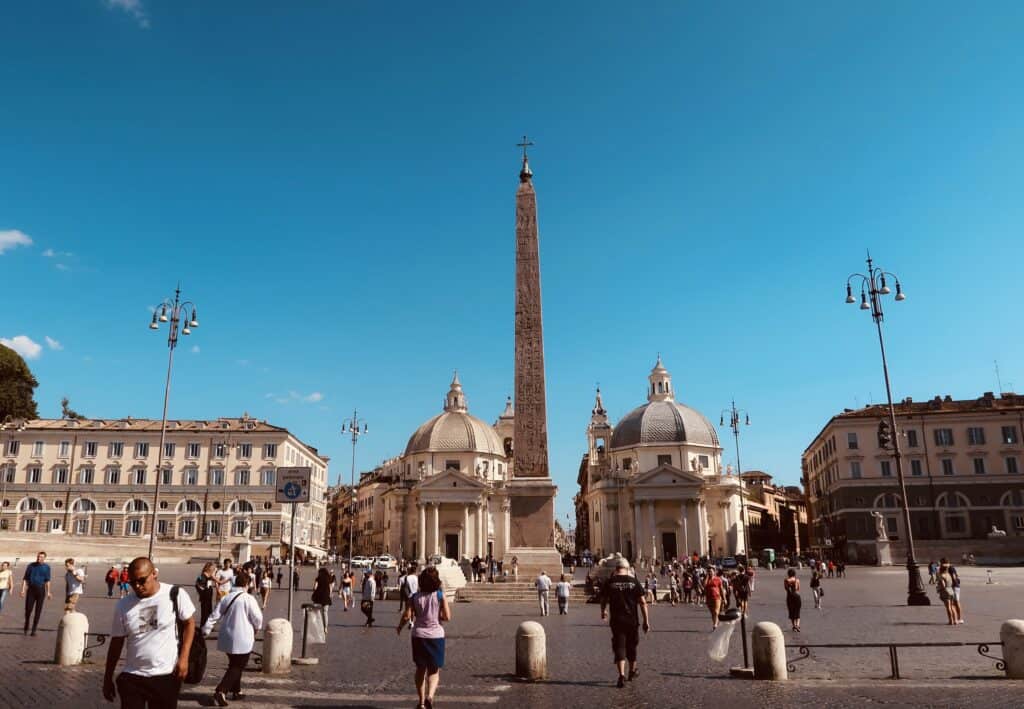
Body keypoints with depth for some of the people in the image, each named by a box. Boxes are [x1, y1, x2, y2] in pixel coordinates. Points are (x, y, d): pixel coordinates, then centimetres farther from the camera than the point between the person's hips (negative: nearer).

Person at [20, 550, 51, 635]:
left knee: (38, 610, 1)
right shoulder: (31, 566, 2)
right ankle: (26, 628, 21)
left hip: (41, 590, 0)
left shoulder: (46, 567, 5)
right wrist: (23, 590, -7)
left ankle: (34, 630, 9)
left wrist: (48, 592, 8)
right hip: (31, 589, 0)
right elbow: (25, 578, 3)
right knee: (28, 609, -2)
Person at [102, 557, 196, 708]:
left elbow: (189, 623, -1)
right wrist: (108, 678, 10)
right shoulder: (123, 605, -3)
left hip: (166, 676, -1)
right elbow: (116, 642, 6)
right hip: (132, 677, 2)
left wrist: (183, 657, -9)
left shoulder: (175, 594, -11)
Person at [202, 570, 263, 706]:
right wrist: (256, 629, 8)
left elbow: (214, 616, 3)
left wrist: (205, 631, 11)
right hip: (242, 640, -6)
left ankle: (236, 691, 31)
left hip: (227, 638, 7)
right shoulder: (249, 598, -15)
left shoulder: (226, 598, 4)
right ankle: (220, 691, -12)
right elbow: (257, 618, -12)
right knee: (237, 667, 3)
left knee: (234, 665, 22)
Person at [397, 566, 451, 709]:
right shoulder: (440, 596, -8)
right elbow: (447, 617, -11)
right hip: (436, 635, -2)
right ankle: (430, 696, -16)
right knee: (434, 670, 9)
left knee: (421, 669, 19)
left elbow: (407, 616, -10)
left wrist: (399, 627, 9)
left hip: (419, 636, 2)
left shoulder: (415, 597, -5)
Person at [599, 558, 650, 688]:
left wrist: (604, 612, 28)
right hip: (632, 620, 1)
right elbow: (642, 602, -4)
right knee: (631, 646, 18)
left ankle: (622, 676, -12)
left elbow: (603, 600, 7)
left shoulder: (609, 582, -2)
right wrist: (646, 621, 1)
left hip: (616, 620, -1)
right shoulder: (634, 582, -2)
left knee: (619, 647, 1)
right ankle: (632, 671, 35)